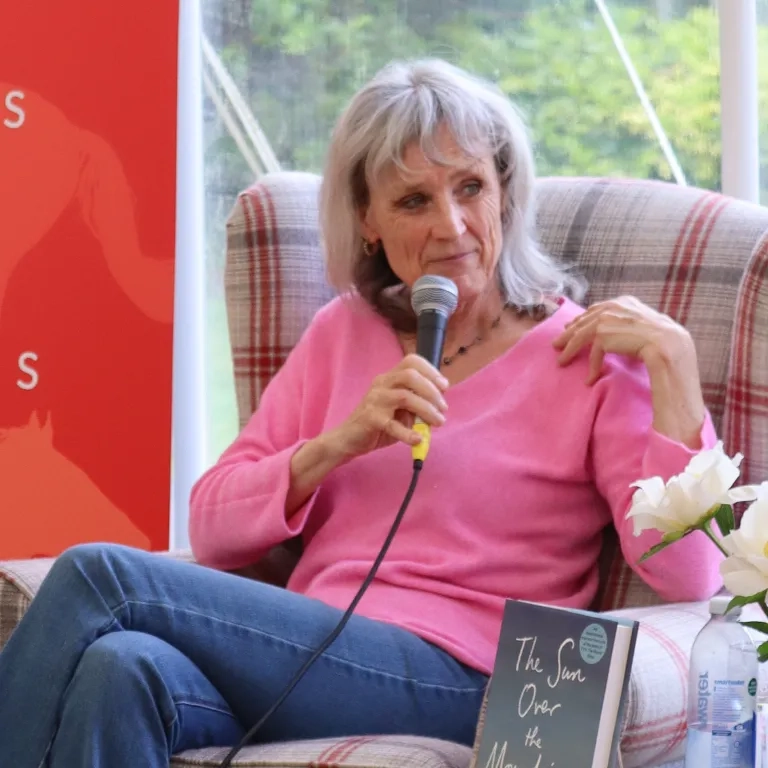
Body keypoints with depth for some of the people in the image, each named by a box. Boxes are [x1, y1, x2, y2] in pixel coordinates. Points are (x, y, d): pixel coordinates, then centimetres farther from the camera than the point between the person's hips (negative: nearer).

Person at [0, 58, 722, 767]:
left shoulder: (584, 353, 5)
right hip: (309, 662, 4)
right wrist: (338, 444, -5)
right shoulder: (342, 332, 19)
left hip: (451, 684, -4)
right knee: (123, 670, -32)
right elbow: (211, 528, 11)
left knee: (98, 576, -20)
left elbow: (686, 577, -9)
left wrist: (671, 361, -14)